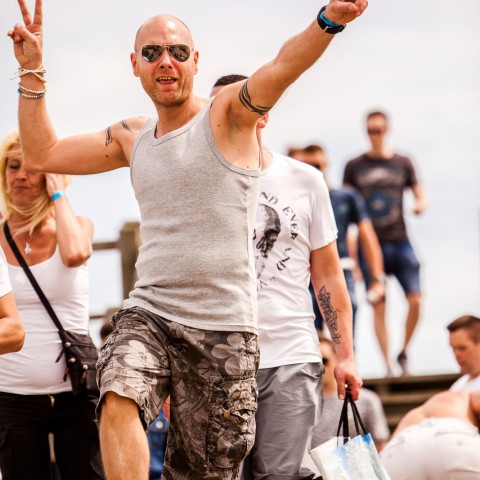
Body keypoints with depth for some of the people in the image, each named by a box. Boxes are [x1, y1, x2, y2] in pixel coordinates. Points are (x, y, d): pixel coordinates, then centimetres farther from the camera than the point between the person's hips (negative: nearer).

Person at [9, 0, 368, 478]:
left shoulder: (228, 114, -2)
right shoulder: (132, 138, 14)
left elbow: (283, 67, -22)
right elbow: (42, 154, 20)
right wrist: (32, 71, 11)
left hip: (223, 329, -3)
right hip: (148, 314, 3)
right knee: (119, 399, -29)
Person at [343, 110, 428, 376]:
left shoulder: (403, 164, 9)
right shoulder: (354, 166, 6)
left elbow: (420, 195, 13)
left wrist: (420, 204, -11)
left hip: (399, 242, 1)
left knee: (415, 301, -10)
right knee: (378, 308, -4)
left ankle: (403, 353, 11)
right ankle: (388, 366, 1)